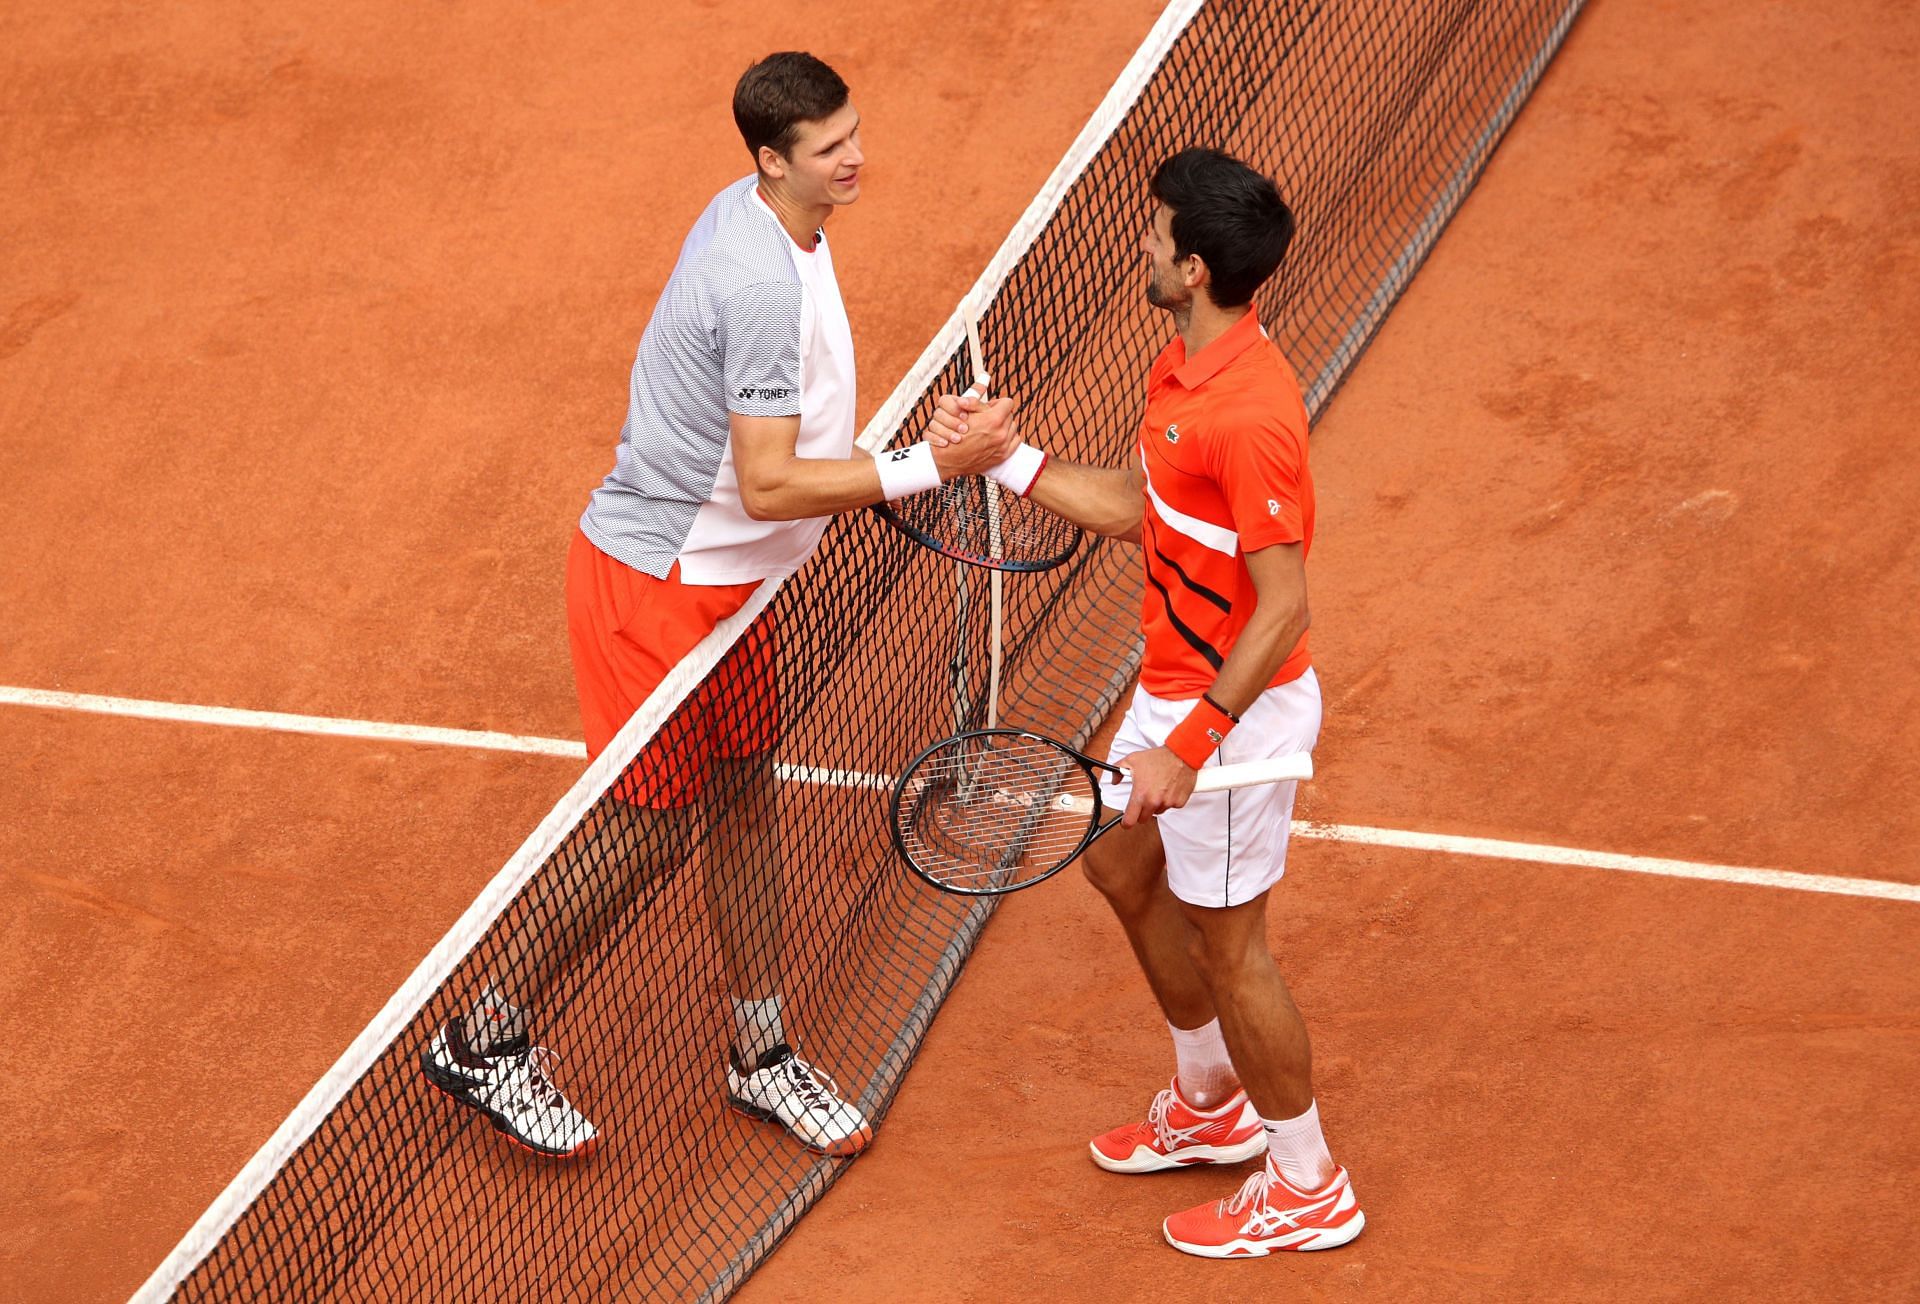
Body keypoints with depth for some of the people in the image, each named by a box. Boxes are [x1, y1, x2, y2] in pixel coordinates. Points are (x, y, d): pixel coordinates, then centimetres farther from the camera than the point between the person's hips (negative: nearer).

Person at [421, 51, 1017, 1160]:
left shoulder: (758, 217, 2)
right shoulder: (766, 286, -30)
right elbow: (768, 487, -31)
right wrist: (927, 466, -31)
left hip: (721, 572, 10)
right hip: (653, 580, -10)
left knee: (748, 797, 15)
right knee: (653, 831, 1)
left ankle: (763, 1057, 28)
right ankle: (487, 1038, 18)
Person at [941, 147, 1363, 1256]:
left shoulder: (1250, 414, -31)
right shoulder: (1187, 365, 0)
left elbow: (1284, 605, -30)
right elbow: (1133, 508, 13)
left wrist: (1188, 748, -28)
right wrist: (1010, 459, 8)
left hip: (1239, 710, -10)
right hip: (1177, 686, 10)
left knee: (1226, 941, 5)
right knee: (1124, 868, 27)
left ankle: (1309, 1188, 24)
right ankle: (1213, 1108, 46)